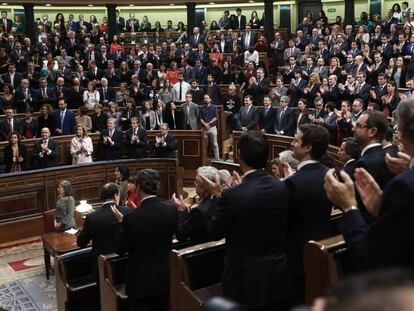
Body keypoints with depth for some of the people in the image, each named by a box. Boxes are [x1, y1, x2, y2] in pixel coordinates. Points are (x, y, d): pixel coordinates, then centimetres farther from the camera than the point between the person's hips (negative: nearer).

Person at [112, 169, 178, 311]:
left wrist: (121, 222, 0)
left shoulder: (132, 217, -25)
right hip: (165, 276, 5)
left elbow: (120, 249, -12)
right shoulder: (171, 209, -10)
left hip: (141, 281, -5)